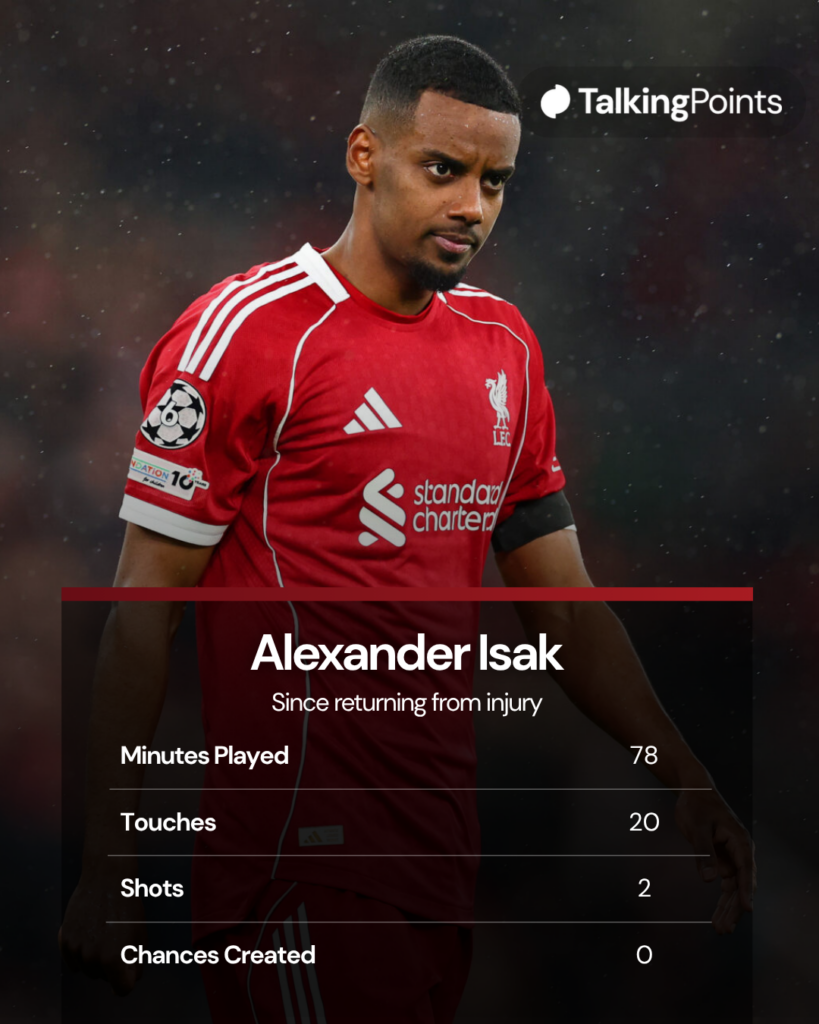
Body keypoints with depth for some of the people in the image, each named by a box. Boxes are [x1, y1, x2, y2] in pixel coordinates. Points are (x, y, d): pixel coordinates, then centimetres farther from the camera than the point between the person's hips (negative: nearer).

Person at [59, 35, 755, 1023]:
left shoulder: (504, 346, 12)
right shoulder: (247, 332, -9)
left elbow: (564, 606, 15)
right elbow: (144, 610, -10)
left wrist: (683, 780, 5)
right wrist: (107, 871, -14)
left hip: (443, 843, 7)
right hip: (301, 863, -7)